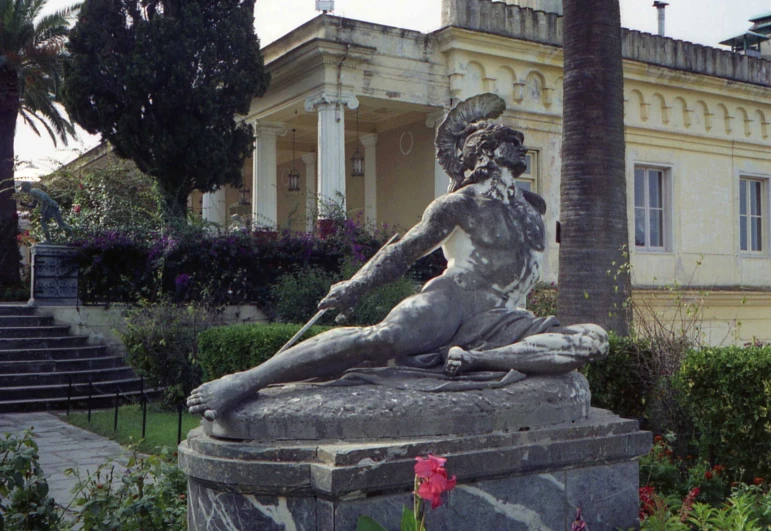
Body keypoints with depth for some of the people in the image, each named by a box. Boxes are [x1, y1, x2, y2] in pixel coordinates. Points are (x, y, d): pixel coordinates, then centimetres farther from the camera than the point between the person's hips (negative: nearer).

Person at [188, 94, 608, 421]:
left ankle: (474, 358, -28)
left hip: (496, 321, 5)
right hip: (449, 300, -4)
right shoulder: (461, 203, 7)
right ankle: (245, 381, -32)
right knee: (384, 338, -35)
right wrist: (356, 284, -2)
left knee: (594, 340, -18)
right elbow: (405, 250, 7)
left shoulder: (534, 208, 22)